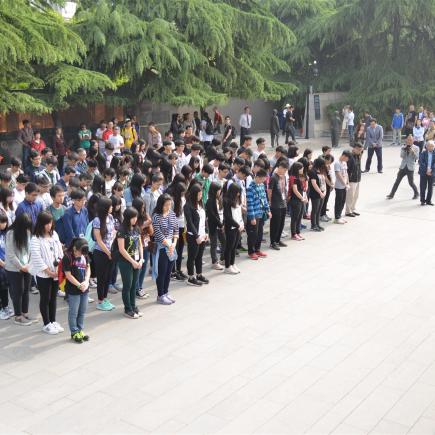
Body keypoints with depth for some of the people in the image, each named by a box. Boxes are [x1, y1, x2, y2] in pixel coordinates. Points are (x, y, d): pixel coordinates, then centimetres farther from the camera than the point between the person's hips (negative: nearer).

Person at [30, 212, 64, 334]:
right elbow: (37, 258, -18)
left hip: (56, 272, 6)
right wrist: (49, 272, -15)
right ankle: (46, 324, 17)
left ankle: (53, 321, 27)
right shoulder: (36, 239, -15)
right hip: (43, 274, -6)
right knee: (45, 298, 6)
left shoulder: (54, 235, 5)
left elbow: (60, 251, 10)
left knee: (53, 298, 14)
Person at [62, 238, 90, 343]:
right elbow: (68, 275, -16)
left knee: (82, 311, 15)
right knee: (73, 312, 5)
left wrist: (86, 282, -6)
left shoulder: (84, 255, 2)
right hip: (73, 290, -6)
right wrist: (79, 285, -15)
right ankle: (74, 332, 18)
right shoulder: (67, 258, -17)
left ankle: (80, 330, 29)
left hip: (84, 288, 6)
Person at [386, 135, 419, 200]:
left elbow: (417, 158, -9)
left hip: (410, 168, -2)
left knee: (411, 182, 1)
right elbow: (402, 156, -7)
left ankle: (416, 194, 22)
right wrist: (405, 149, -18)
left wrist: (413, 152, -22)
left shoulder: (416, 148, -1)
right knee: (397, 181, 3)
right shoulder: (403, 147, 5)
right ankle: (392, 194, 10)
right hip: (403, 167, 3)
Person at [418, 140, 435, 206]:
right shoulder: (423, 153, -4)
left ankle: (428, 200, 18)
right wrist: (426, 170, -16)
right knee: (423, 187, 2)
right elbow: (421, 163, -10)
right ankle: (422, 200, 12)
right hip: (423, 173, -2)